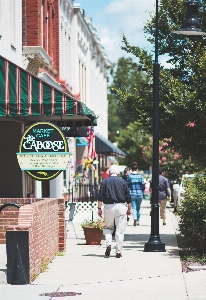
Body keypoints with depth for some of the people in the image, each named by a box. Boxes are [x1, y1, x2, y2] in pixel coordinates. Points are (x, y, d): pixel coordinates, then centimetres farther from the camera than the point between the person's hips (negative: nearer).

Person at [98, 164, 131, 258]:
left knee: (108, 227, 15)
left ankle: (108, 244, -9)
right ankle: (119, 251, 3)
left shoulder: (105, 181, 4)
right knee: (120, 230, 4)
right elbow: (128, 197, 6)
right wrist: (129, 208, 13)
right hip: (120, 206, 0)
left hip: (108, 206, 0)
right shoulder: (123, 182, 5)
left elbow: (100, 196, -1)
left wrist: (99, 208, 2)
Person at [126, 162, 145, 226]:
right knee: (138, 208, 15)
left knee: (133, 207, -2)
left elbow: (127, 185, -1)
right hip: (139, 194, 2)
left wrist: (128, 193, 14)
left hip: (132, 194, -2)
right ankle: (138, 221, 22)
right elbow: (143, 185, -1)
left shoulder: (129, 176, -5)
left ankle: (135, 218, -26)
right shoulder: (140, 176, -2)